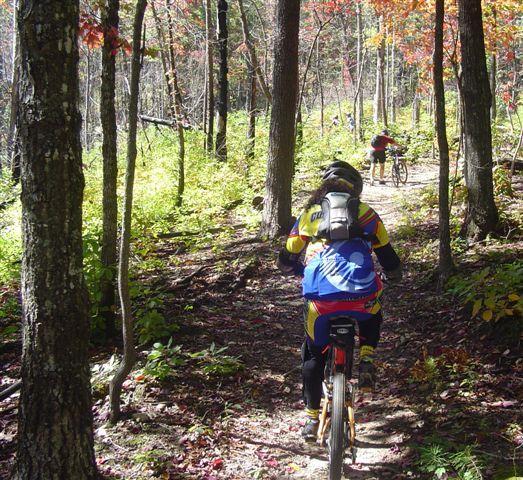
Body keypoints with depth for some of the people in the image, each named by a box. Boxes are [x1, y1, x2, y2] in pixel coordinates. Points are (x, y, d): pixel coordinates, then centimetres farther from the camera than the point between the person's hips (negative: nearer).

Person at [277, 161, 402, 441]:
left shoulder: (308, 214, 19)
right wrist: (395, 274, 44)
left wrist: (303, 273, 45)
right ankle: (366, 362, 17)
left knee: (313, 355, 23)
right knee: (373, 316, 38)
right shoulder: (364, 213, 17)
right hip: (361, 297, 0)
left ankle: (312, 418, 25)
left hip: (320, 300, 0)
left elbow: (286, 261, 24)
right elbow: (388, 258, 21)